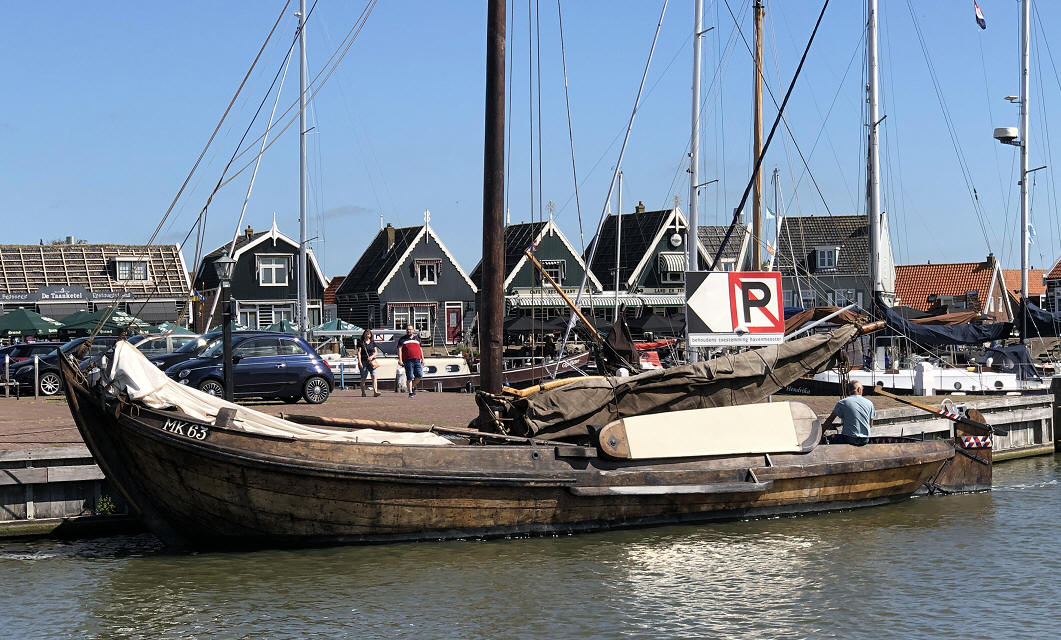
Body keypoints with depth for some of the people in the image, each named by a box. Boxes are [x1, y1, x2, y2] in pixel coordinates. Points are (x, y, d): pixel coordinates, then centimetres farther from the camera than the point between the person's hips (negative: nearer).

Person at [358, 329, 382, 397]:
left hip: (371, 361, 1)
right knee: (363, 378, 3)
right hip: (363, 361, -1)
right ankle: (363, 392, 16)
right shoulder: (361, 343, 3)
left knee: (374, 376, -13)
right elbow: (359, 353, -3)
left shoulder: (373, 343, 11)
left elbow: (376, 352, 8)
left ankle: (375, 392, -22)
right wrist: (359, 362, -13)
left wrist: (372, 356, -12)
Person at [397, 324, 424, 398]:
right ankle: (410, 392, 2)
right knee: (409, 377, -4)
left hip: (417, 360, 3)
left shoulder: (417, 338, 20)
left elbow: (420, 349, 24)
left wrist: (422, 359, 19)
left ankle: (413, 386, 19)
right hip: (408, 360, -3)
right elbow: (399, 349, 1)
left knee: (419, 375, -6)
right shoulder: (402, 339, 8)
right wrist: (400, 360, -9)